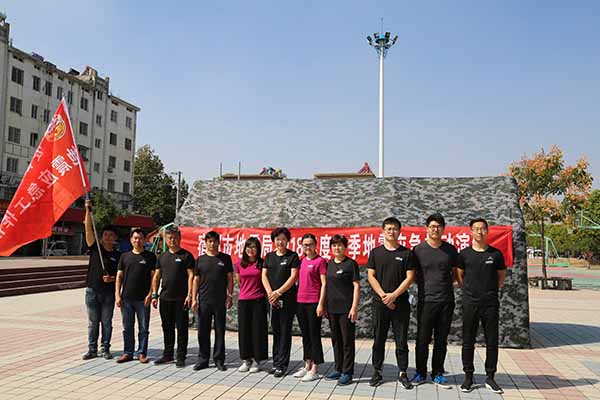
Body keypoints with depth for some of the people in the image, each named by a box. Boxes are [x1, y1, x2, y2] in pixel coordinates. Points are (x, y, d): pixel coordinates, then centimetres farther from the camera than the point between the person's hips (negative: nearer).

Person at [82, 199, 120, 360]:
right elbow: (88, 229, -7)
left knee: (106, 322, 6)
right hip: (92, 290, 0)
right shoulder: (95, 248, 3)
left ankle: (105, 349, 16)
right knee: (92, 322, 8)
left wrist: (113, 278, -15)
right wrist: (88, 210, -16)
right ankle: (92, 349, 17)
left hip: (108, 292, 0)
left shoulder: (117, 255, 3)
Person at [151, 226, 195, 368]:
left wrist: (189, 295, -13)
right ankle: (168, 355, 25)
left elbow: (191, 276, -7)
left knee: (182, 328, 0)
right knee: (167, 328, 14)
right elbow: (156, 277, 14)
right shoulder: (162, 257, 13)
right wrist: (154, 295, 7)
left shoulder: (186, 255, -3)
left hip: (181, 299, -5)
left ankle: (181, 357, 9)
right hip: (165, 298, 5)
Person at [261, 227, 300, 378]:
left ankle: (282, 365, 6)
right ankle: (276, 363, 19)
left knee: (285, 332, -1)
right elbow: (264, 276, 8)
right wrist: (270, 293, -6)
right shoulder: (269, 256, 12)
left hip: (287, 299, -4)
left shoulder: (293, 256, -1)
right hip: (272, 300, 4)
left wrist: (278, 292, -12)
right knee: (275, 331, 10)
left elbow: (293, 277, -8)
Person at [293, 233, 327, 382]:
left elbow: (324, 284, -9)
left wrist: (321, 304, -14)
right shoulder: (301, 261, 12)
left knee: (314, 335, 0)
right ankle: (307, 366, 25)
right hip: (300, 302, 7)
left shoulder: (320, 261, -6)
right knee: (305, 335, 14)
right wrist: (296, 299, 12)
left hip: (314, 303, -7)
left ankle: (314, 370, 7)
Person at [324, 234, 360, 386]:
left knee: (347, 341, 1)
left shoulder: (351, 264, -5)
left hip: (346, 308, -6)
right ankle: (338, 369, 26)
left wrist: (354, 307, -14)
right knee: (336, 340, 14)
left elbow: (356, 286, -8)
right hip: (332, 308, 6)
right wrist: (324, 305, 11)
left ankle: (347, 372, 9)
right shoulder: (329, 264, 10)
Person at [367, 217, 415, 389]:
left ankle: (403, 373, 14)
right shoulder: (376, 252, 5)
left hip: (400, 303, -1)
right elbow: (371, 276, 1)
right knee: (378, 339, 7)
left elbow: (409, 278, -2)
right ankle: (377, 372, 17)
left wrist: (394, 295, -11)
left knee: (401, 340, 4)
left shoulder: (407, 253, 3)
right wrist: (383, 296, -9)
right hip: (379, 302, 1)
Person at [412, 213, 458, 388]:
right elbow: (413, 275, 7)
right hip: (426, 300, -2)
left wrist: (446, 284, 2)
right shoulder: (418, 250, -1)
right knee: (423, 340, 4)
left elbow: (455, 273, 15)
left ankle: (438, 374, 22)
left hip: (446, 301, 2)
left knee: (441, 341, 10)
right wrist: (424, 285, -2)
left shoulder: (451, 250, 5)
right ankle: (421, 373, 19)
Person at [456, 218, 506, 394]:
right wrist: (469, 291, 4)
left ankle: (490, 378, 17)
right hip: (469, 304, 0)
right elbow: (459, 277, 12)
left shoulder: (496, 254, 3)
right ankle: (468, 377, 16)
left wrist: (490, 290, 7)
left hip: (491, 304, 0)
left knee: (492, 342, 5)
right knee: (468, 342, 5)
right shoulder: (464, 254, 2)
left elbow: (501, 277, 14)